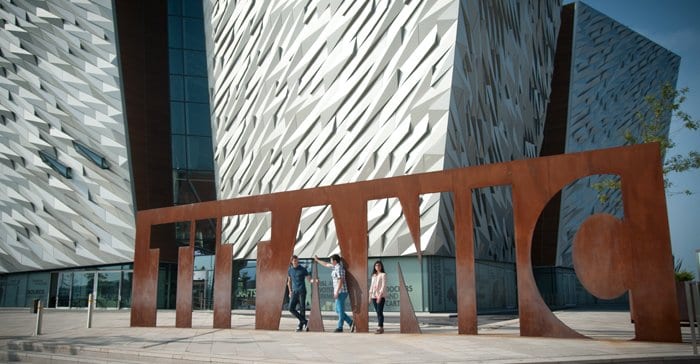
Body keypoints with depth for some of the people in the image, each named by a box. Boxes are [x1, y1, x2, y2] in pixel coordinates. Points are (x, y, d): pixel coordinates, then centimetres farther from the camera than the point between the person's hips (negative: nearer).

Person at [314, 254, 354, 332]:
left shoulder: (339, 268, -14)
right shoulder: (335, 267, 14)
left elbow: (340, 281, -21)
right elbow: (326, 264, 30)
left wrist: (336, 292, -22)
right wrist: (317, 260, 39)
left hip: (341, 292, -10)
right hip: (339, 292, 10)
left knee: (340, 310, -4)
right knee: (338, 310, 11)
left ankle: (340, 327, 1)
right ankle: (351, 322, 9)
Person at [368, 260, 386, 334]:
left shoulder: (383, 275, -2)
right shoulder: (373, 275, 17)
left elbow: (384, 285, -10)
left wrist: (380, 295, -18)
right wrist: (370, 295, 10)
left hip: (381, 296, -6)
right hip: (374, 296, 6)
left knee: (380, 312, -11)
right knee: (377, 312, 5)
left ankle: (380, 327, -12)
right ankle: (380, 327, 8)